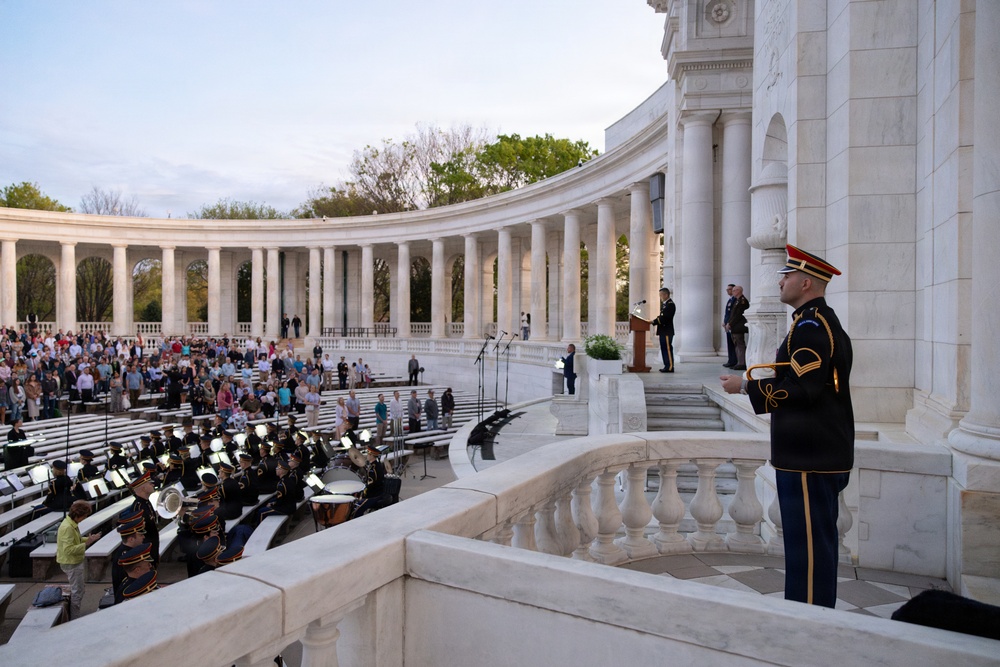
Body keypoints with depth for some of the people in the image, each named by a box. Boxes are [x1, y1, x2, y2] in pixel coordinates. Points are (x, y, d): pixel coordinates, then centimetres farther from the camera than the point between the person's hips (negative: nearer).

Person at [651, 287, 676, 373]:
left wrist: (653, 322, -20)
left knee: (668, 349, -7)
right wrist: (654, 320, 4)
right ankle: (667, 366, 17)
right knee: (664, 349, 12)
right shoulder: (665, 304, 19)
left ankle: (670, 367, -4)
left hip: (667, 332, -10)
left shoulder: (670, 304, -13)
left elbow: (664, 318, -21)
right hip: (663, 332, 10)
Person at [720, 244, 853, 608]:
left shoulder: (810, 325, -17)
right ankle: (816, 607, 30)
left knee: (809, 540, -2)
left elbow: (800, 389, -23)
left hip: (809, 456, -11)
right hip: (822, 453, 11)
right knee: (816, 537, 18)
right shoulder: (824, 321, 16)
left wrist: (745, 386, -16)